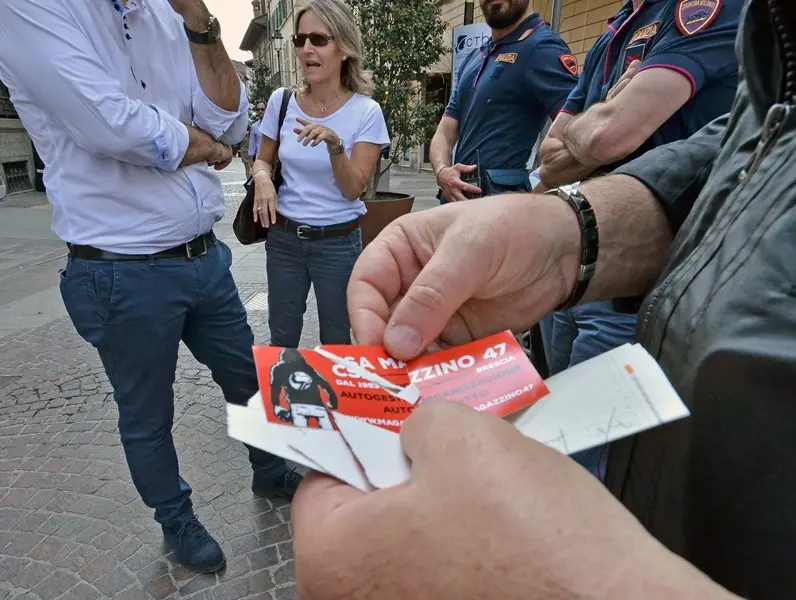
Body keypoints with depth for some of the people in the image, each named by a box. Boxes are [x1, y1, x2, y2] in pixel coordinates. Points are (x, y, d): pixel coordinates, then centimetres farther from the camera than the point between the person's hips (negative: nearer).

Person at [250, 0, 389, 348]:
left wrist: (334, 143, -31)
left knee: (335, 341, 12)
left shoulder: (365, 112, -10)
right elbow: (264, 160, 12)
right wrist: (262, 177, -12)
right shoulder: (281, 101, -1)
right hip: (283, 238, 3)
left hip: (338, 242, -2)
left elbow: (352, 189, -14)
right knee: (281, 337, 14)